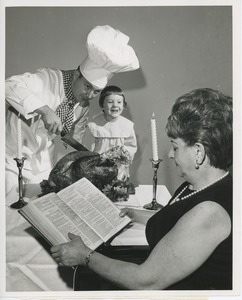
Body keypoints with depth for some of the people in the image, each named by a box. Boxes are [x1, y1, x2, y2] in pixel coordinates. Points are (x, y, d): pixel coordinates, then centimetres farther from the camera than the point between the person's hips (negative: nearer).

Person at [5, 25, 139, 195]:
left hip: (45, 161, 5)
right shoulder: (49, 79, -22)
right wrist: (44, 110, -43)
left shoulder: (84, 107, -2)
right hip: (13, 155, -5)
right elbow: (11, 85, -36)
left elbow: (74, 141, 7)